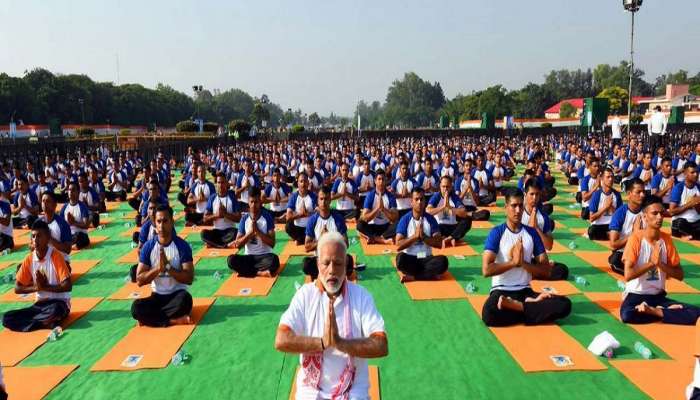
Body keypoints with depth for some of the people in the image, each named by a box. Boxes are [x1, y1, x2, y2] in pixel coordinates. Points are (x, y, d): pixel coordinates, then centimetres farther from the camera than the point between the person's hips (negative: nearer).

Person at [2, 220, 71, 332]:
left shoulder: (56, 256, -14)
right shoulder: (29, 259, 0)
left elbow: (68, 286, -18)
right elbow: (17, 288, 4)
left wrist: (44, 287, -16)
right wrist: (36, 287, -11)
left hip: (59, 303, -5)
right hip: (40, 303, 5)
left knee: (54, 311, -39)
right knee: (7, 318, -13)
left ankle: (26, 322, -12)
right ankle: (46, 322, -17)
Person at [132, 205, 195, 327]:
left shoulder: (182, 245, -9)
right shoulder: (148, 247, -3)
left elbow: (189, 278, -13)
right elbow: (139, 281, -6)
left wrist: (168, 267, -23)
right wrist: (158, 268, -21)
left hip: (177, 294, -2)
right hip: (157, 296, 2)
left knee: (185, 299, -36)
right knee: (136, 307, -26)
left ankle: (151, 317, -16)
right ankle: (175, 320, -21)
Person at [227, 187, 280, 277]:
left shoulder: (268, 217, -4)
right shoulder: (244, 219, 2)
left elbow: (272, 243, -9)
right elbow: (237, 244, -1)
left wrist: (257, 231, -18)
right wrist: (250, 232, -14)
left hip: (264, 255, -2)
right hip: (249, 256, 2)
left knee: (274, 260, -36)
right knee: (231, 259, -27)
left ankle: (247, 269, -18)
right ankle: (260, 272, -19)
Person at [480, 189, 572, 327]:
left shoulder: (532, 233, 7)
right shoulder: (496, 233, -5)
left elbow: (546, 270, 3)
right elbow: (486, 270, -15)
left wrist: (523, 263, -11)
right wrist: (513, 261, -14)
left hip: (525, 291, 4)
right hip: (501, 291, -3)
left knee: (564, 304, -20)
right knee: (489, 314, -37)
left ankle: (515, 306, -14)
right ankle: (532, 304, -14)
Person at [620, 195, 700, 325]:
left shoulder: (667, 239, 2)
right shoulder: (636, 238, -12)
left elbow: (679, 275, 1)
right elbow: (628, 275, -19)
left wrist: (660, 264, -14)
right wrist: (652, 262, -18)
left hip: (659, 296, 4)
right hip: (636, 294, -3)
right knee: (627, 314, -36)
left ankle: (652, 311, -8)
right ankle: (662, 310, -10)